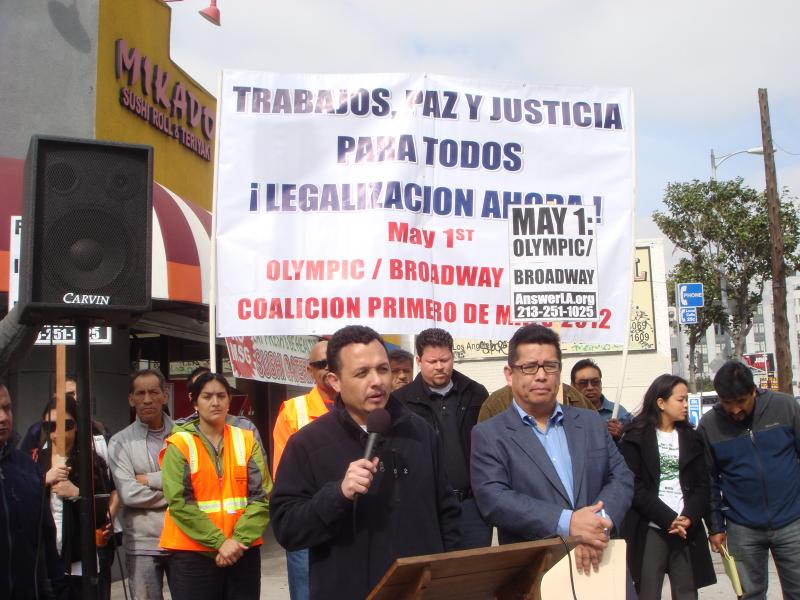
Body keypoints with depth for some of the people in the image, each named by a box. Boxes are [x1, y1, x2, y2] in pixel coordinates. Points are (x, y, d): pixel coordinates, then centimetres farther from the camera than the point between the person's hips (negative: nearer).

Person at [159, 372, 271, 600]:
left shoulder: (247, 440, 5)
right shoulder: (179, 444, -2)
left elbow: (261, 495, -1)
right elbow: (179, 502, -11)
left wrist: (239, 540, -14)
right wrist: (220, 542, -16)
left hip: (243, 550, 3)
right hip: (192, 553, -2)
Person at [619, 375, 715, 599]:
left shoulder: (691, 438, 15)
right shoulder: (636, 437, 2)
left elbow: (702, 485, 8)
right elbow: (635, 487, -6)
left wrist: (689, 518, -9)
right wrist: (669, 519, -14)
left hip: (687, 530, 3)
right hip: (650, 530, -3)